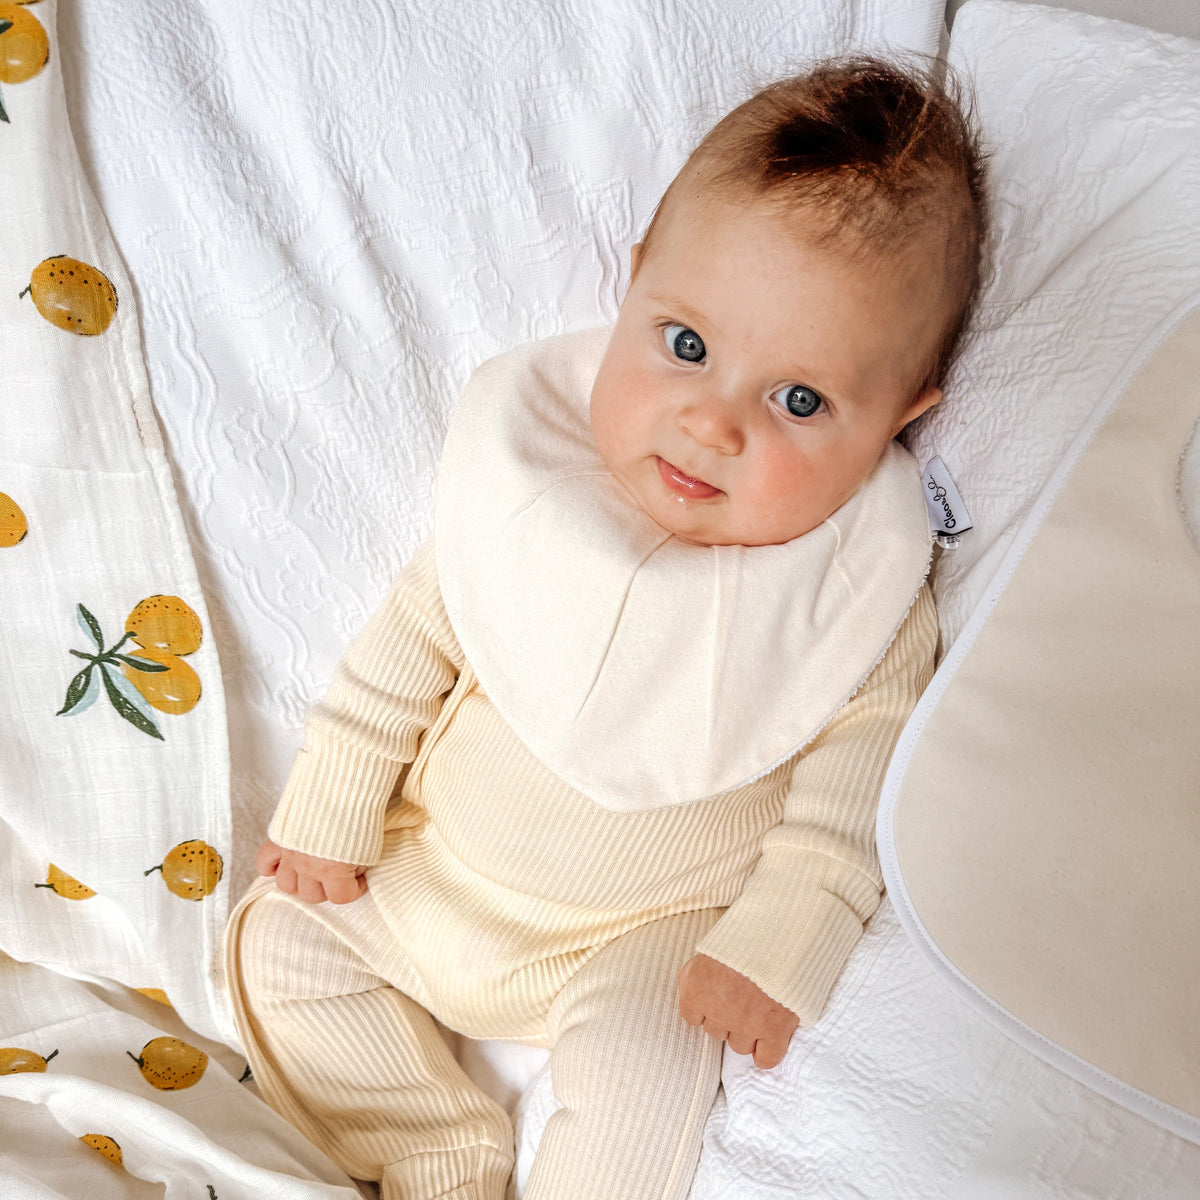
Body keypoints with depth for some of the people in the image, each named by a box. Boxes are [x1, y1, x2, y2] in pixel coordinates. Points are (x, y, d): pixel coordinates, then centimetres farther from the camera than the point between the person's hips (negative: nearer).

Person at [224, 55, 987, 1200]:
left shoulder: (864, 588, -20)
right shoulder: (531, 481, -14)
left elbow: (855, 789, -14)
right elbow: (414, 634, -2)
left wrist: (778, 950, -21)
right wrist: (329, 811, 0)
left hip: (648, 929, -3)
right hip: (438, 866, 4)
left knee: (642, 1064, -26)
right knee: (283, 937, 4)